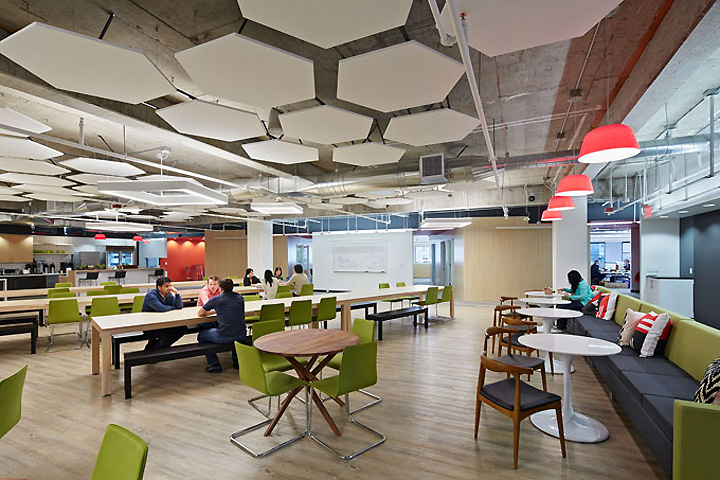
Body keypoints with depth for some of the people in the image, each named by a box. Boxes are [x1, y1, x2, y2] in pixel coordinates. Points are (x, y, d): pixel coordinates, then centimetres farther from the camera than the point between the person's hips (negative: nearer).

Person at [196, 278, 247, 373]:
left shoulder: (216, 299, 0)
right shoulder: (240, 298, 10)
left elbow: (199, 313, 11)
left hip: (224, 337, -4)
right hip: (241, 336, 4)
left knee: (201, 335, 22)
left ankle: (214, 365, 17)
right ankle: (237, 360, 34)